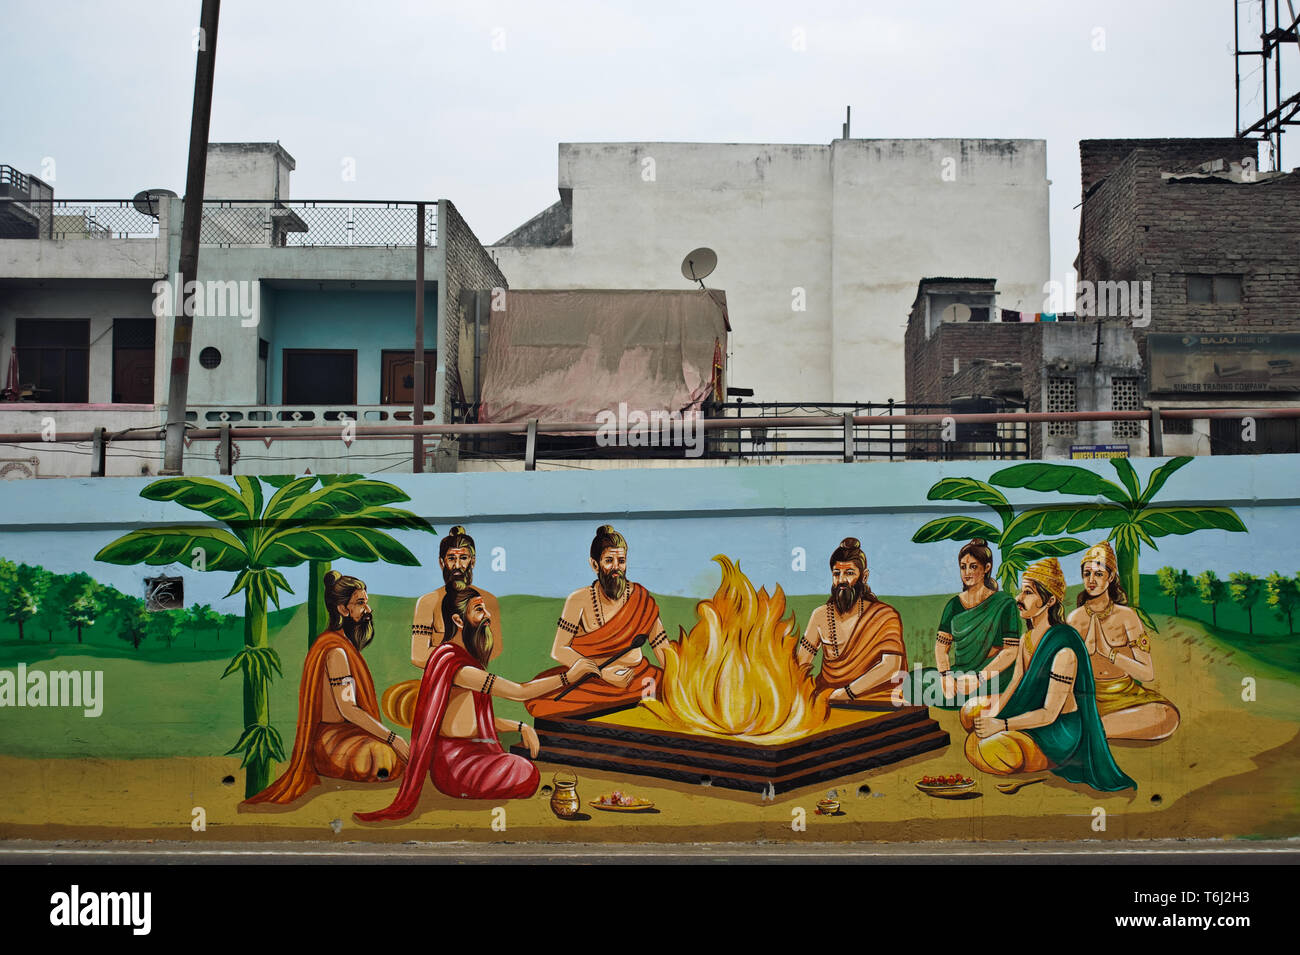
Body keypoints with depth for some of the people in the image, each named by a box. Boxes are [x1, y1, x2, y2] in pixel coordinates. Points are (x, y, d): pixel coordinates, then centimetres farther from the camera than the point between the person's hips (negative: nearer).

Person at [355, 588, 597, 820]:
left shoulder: (466, 658, 17)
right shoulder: (451, 660, -17)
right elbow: (518, 692, -19)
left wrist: (521, 727, 6)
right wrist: (568, 676, -14)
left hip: (467, 755, 10)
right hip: (453, 763, -10)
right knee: (529, 776, -22)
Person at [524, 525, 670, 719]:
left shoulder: (640, 598, 3)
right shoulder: (580, 600, -2)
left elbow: (663, 648, 3)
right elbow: (558, 650, -6)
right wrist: (603, 672, -15)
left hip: (635, 676, 1)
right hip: (589, 680, 0)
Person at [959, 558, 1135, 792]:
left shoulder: (1064, 648, -26)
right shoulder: (1028, 638, 2)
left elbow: (1049, 714, -24)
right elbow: (1014, 686, 5)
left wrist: (1000, 725, -22)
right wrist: (993, 715, -12)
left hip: (1059, 730, -9)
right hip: (1029, 714, 9)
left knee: (987, 751, -27)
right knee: (971, 712, 11)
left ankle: (1047, 763, -1)